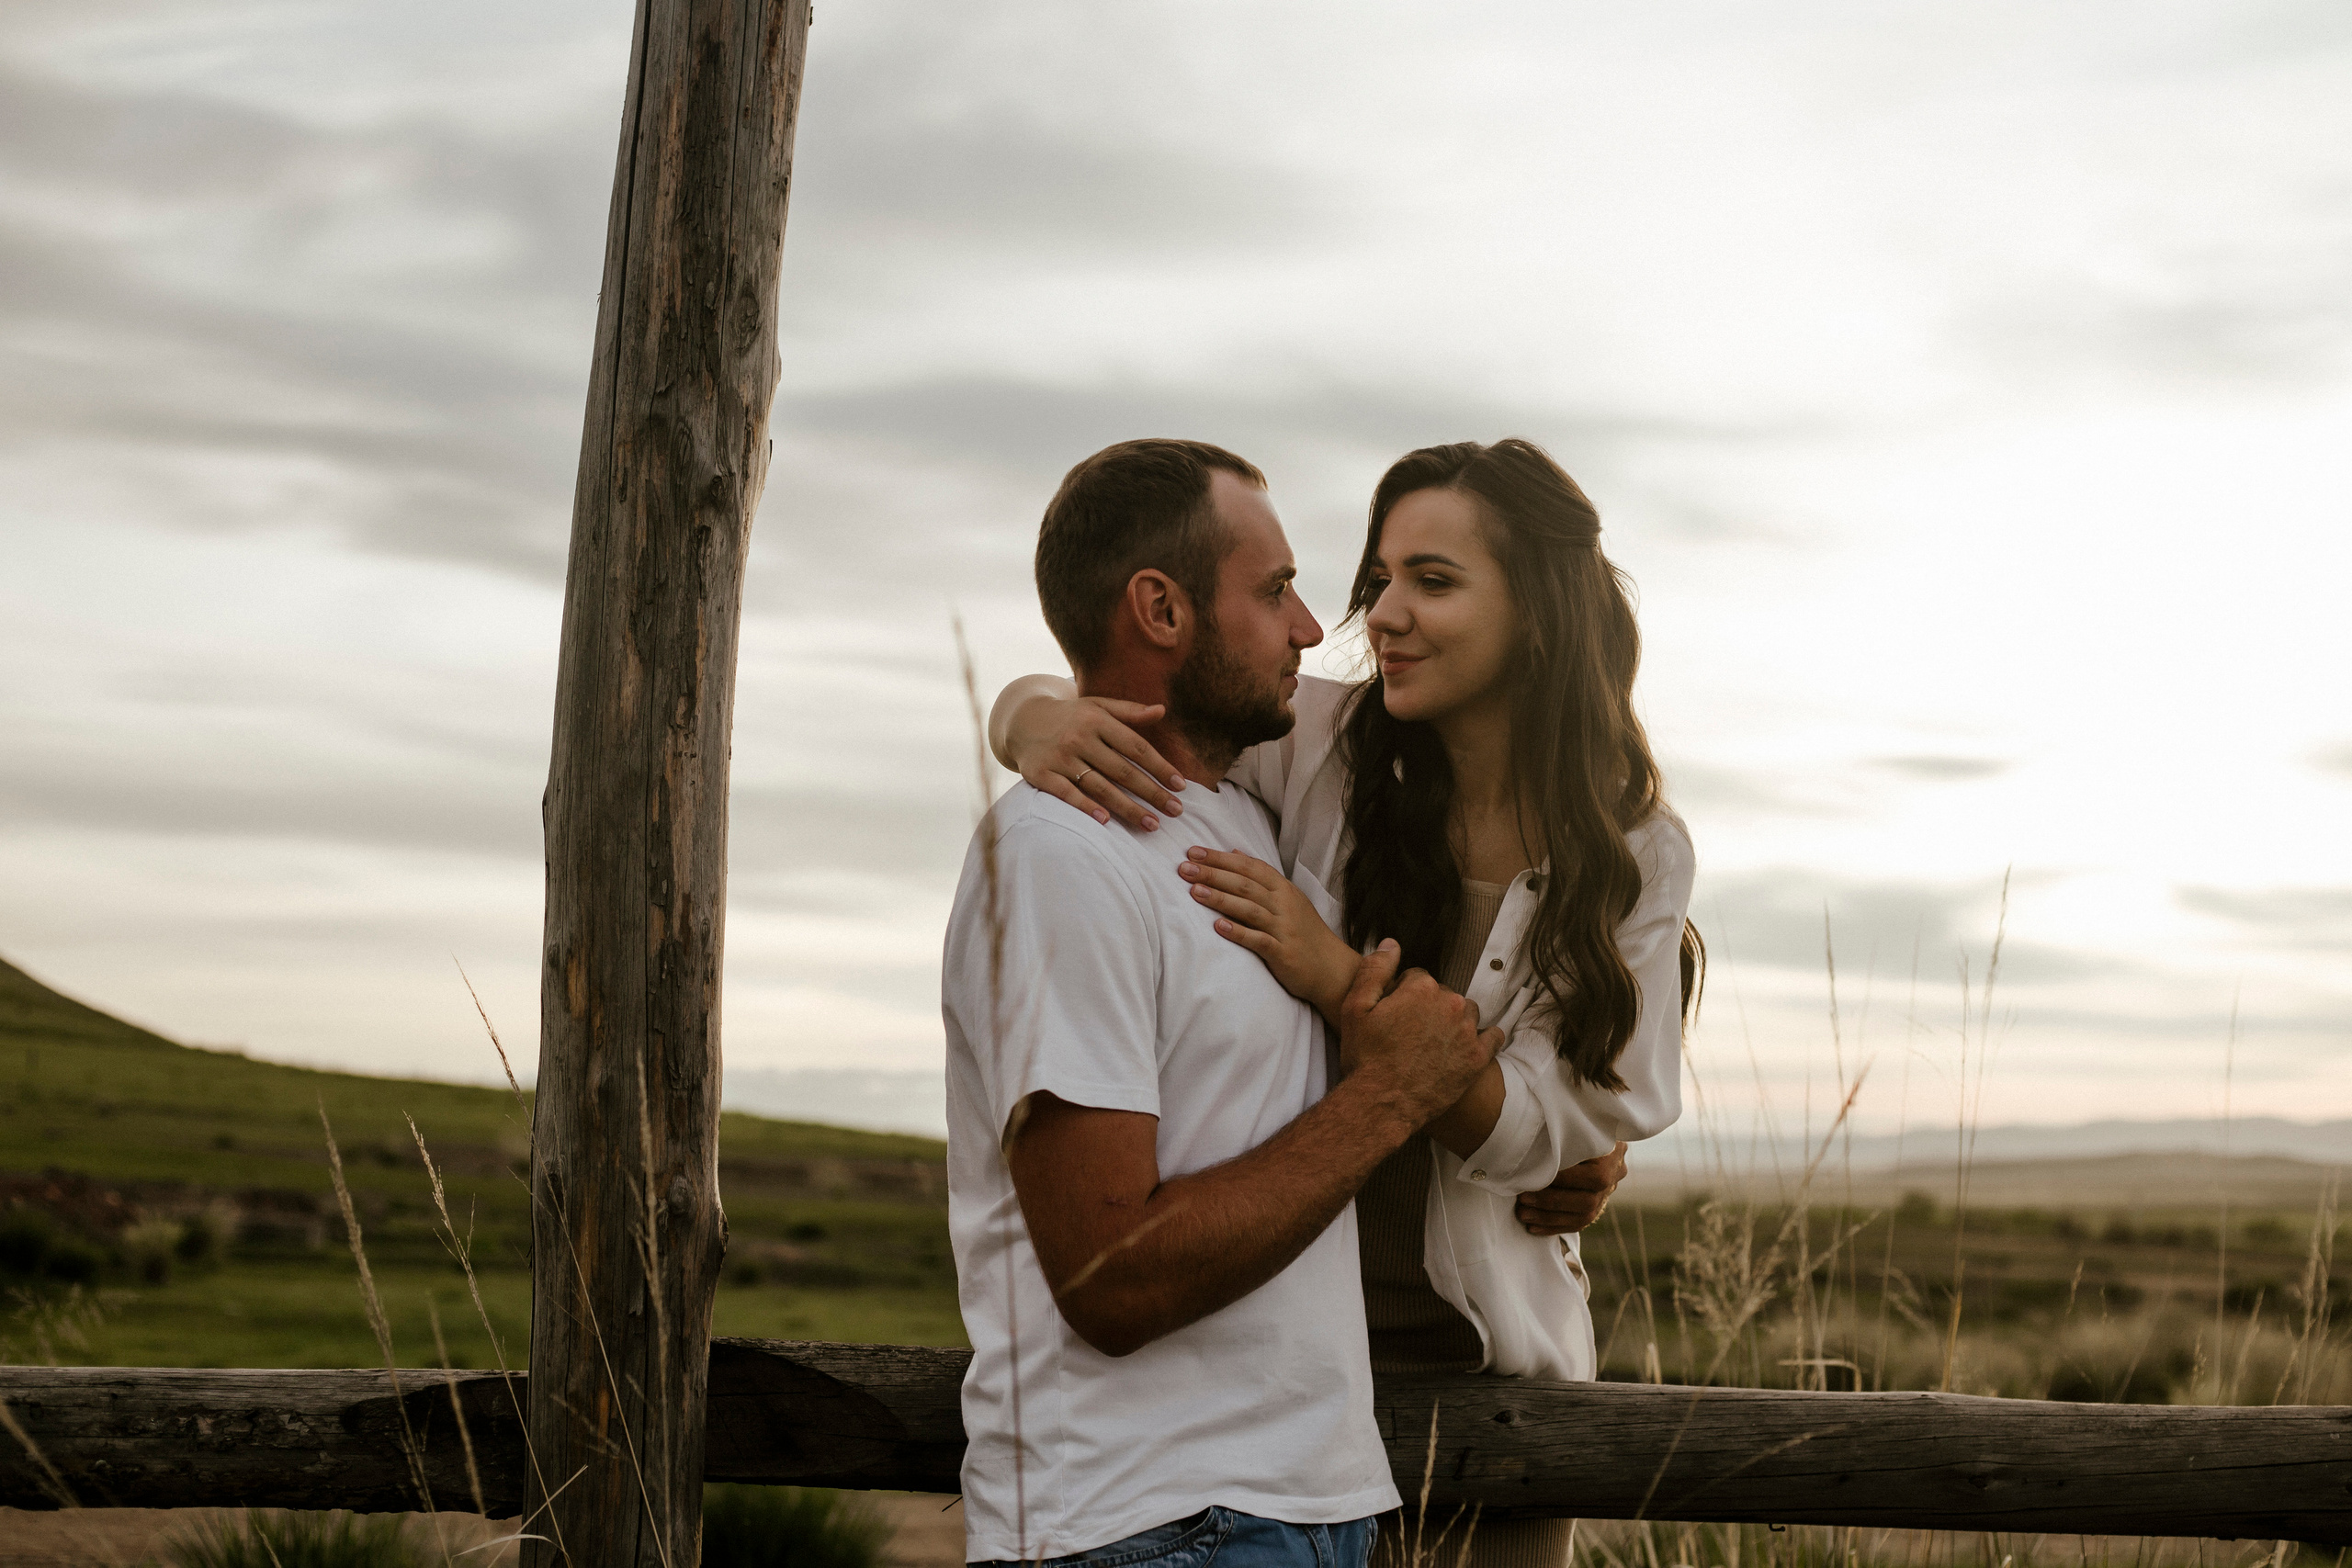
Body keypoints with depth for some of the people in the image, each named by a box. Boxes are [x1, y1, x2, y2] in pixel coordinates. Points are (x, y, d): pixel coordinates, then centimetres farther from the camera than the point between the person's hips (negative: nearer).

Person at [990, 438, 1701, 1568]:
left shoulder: (1638, 853, -8)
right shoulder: (1318, 747, -9)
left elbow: (1531, 1127, -16)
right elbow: (1039, 704, -4)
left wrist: (1335, 979, -30)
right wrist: (1042, 721, -29)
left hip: (1493, 1347, 1)